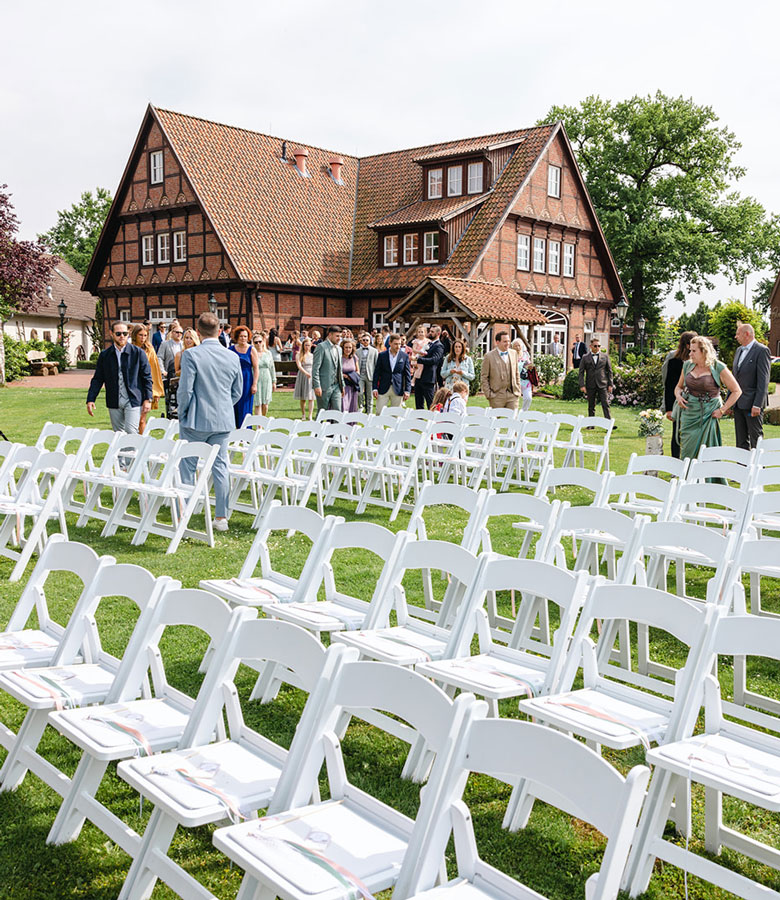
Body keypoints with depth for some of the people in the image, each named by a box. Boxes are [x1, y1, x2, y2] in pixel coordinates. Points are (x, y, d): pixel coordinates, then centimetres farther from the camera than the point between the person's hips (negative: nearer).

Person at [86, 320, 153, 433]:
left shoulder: (138, 353, 1)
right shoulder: (104, 355, 8)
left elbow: (147, 377, 3)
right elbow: (97, 379, 9)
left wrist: (148, 399, -4)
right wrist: (90, 400, -1)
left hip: (133, 400, -3)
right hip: (114, 402, 3)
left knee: (131, 433, -12)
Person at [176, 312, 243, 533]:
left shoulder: (191, 355, -13)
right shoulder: (233, 357, 2)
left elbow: (185, 390, -13)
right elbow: (237, 392, 9)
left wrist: (182, 414, 3)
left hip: (196, 421, -4)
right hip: (223, 421, 4)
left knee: (188, 468, 5)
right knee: (220, 466, 10)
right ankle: (221, 517, 13)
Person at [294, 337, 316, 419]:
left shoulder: (313, 356, 8)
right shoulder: (299, 356, 1)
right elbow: (299, 366, -13)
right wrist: (306, 373, -29)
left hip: (312, 377, 0)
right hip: (302, 376, 0)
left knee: (311, 398, -9)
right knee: (302, 398, 7)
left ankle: (310, 416, -13)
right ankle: (303, 414, 23)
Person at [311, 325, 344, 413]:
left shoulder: (337, 348, 15)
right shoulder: (321, 347, -8)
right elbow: (315, 368, -13)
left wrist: (342, 385, 17)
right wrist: (317, 386, -19)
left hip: (336, 386, 7)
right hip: (324, 386, -7)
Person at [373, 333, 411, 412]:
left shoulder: (405, 356, 3)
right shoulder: (382, 355, 3)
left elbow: (407, 375, 4)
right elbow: (376, 373, 4)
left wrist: (407, 390, -3)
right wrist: (375, 388, -3)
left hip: (398, 390, 0)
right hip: (383, 389, 0)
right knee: (379, 413, 0)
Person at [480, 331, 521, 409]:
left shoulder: (513, 353, 10)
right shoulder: (489, 356, -4)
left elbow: (517, 373, 17)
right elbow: (484, 378, -2)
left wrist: (518, 390, 10)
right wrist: (488, 394, -7)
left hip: (512, 395, 4)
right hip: (497, 396, -3)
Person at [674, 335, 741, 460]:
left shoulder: (718, 368, -6)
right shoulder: (687, 365, 7)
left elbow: (737, 391, -2)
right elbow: (679, 386, 21)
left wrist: (722, 410, -8)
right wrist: (678, 395, -3)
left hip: (708, 415, -4)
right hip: (689, 414, 4)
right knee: (687, 451, 1)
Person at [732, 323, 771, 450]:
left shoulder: (762, 351, -9)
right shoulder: (739, 350, 15)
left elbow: (763, 380, -15)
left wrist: (757, 405, -21)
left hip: (752, 402, -8)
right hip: (738, 403, 8)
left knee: (756, 438, -4)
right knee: (741, 439, 11)